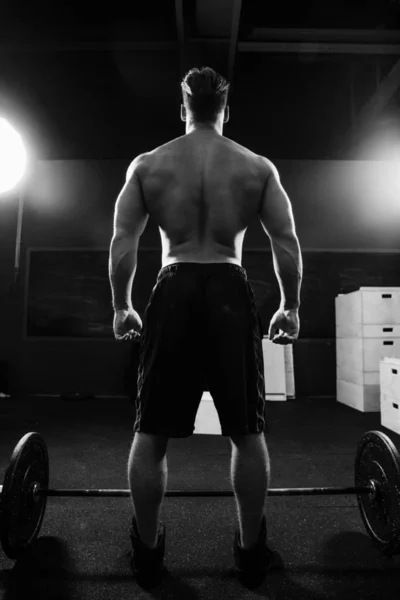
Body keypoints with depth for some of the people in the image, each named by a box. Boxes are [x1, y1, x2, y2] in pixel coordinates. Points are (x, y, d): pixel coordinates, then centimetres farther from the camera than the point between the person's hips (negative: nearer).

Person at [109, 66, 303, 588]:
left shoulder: (147, 164, 9)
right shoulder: (258, 167, 8)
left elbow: (122, 246, 2)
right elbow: (288, 245, 2)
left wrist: (121, 307, 13)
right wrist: (291, 307, 13)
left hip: (173, 294, 1)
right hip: (231, 294, 0)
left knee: (151, 434, 14)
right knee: (248, 434, 14)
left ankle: (147, 547, 30)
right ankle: (251, 548, 29)